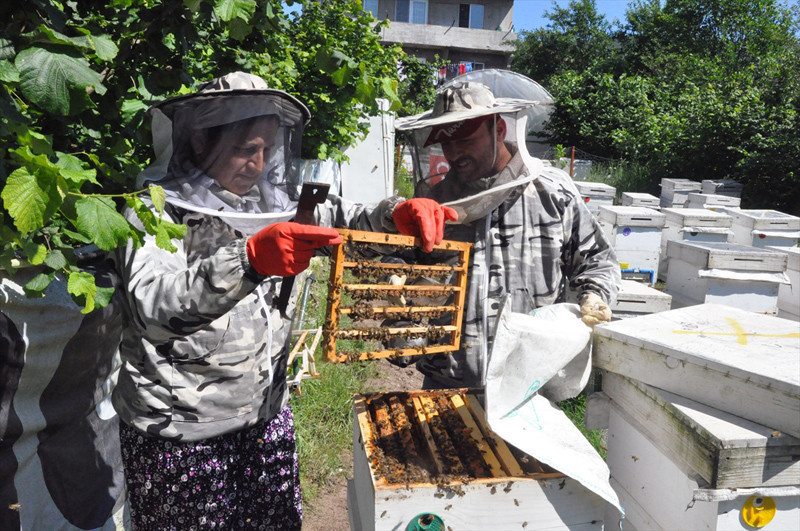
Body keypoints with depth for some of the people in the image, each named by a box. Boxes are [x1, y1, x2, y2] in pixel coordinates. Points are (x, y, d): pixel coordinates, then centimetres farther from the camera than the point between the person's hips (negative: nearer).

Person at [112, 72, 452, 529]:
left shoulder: (271, 200, 5)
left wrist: (399, 212, -14)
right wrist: (249, 261, -40)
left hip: (267, 413, 5)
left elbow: (342, 218, 7)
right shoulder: (159, 209, -12)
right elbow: (150, 307, -25)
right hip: (181, 431, -5)